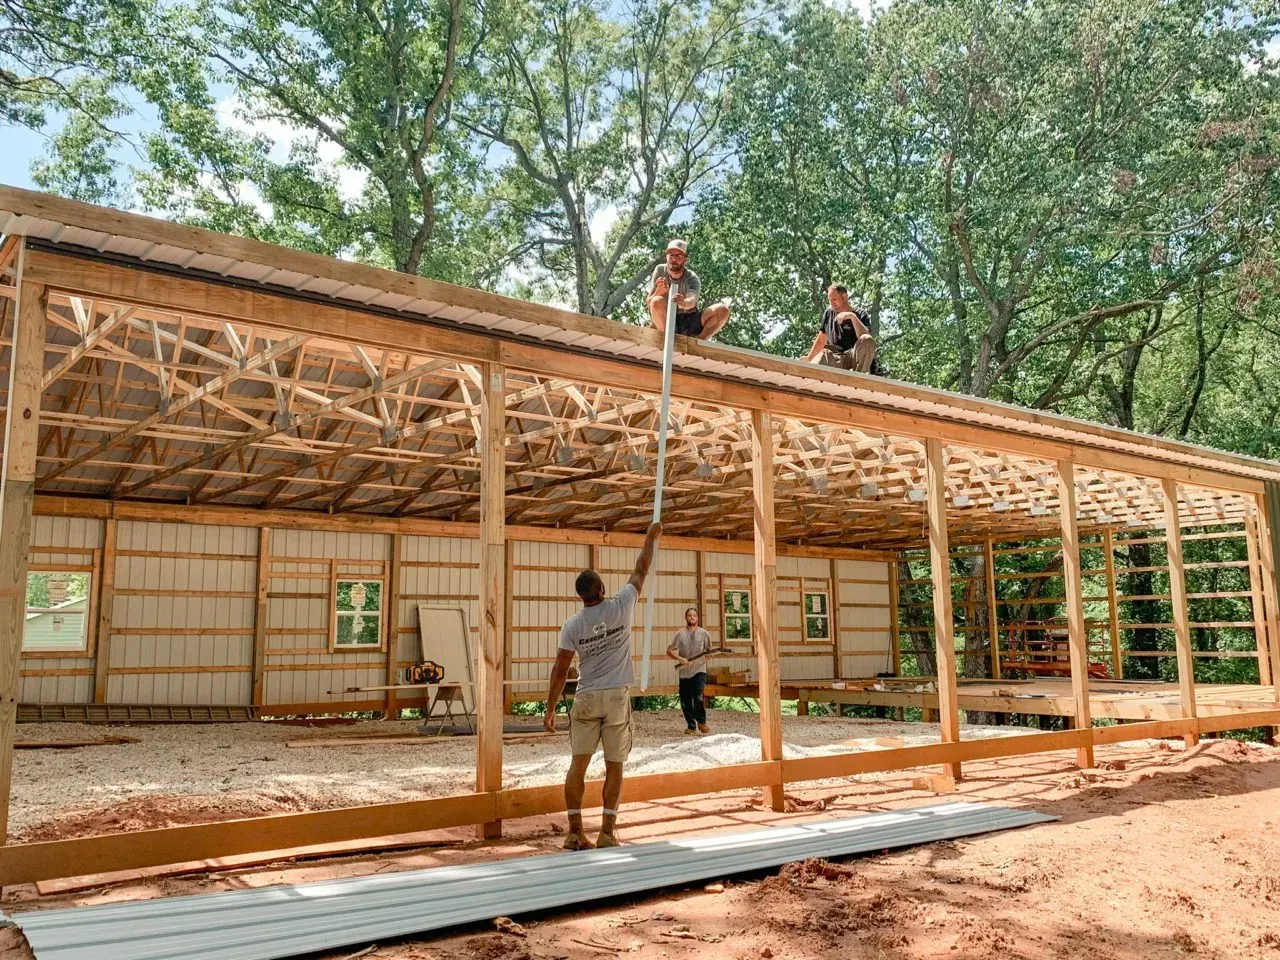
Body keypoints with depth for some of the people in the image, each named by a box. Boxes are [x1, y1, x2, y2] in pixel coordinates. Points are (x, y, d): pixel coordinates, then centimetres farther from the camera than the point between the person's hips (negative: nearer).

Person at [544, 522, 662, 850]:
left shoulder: (572, 625, -4)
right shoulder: (621, 606, -7)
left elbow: (560, 670, -4)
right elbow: (641, 570, 6)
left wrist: (550, 709, 3)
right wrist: (652, 537, 20)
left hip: (586, 699, 1)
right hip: (616, 697, -1)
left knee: (578, 764, 6)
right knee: (614, 766, 6)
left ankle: (575, 832, 7)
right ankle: (607, 832, 6)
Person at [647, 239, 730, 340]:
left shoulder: (692, 278, -9)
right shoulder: (660, 270, -3)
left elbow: (692, 301, -31)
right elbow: (649, 303, -8)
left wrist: (685, 303, -57)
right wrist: (659, 292, -31)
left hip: (690, 321, 0)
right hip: (664, 322, 0)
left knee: (722, 310, -22)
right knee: (657, 302, -32)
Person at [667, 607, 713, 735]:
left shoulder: (703, 633, 4)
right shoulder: (680, 633, 1)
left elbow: (709, 650, 13)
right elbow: (669, 651, 0)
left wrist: (706, 655, -9)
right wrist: (680, 658, -16)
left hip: (699, 671, -1)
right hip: (684, 672, 2)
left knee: (698, 697, -19)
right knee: (685, 702, 5)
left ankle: (701, 722, 1)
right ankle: (691, 726, 21)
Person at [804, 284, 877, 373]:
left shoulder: (860, 314, 0)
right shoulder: (828, 313, 14)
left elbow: (865, 337, -19)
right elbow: (821, 341, 21)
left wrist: (853, 317, -27)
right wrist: (808, 359, 16)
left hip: (854, 357, -2)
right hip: (835, 358, 2)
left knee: (867, 340, -34)